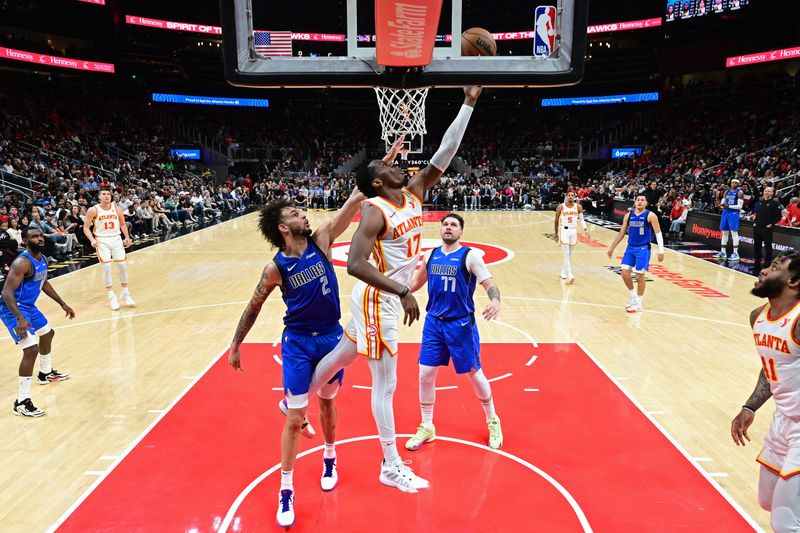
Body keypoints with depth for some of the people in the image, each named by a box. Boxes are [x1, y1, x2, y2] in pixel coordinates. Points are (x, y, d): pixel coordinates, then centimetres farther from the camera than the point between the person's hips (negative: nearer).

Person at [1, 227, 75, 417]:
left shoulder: (42, 259, 3)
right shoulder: (22, 263, -26)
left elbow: (44, 283, 19)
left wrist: (62, 304, 21)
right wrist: (20, 318, -41)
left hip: (29, 307, 10)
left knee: (47, 334, 29)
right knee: (31, 349, -20)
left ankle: (46, 373, 53)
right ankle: (22, 402, -12)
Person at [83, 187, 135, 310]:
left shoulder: (117, 209, 1)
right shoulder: (93, 210, -7)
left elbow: (122, 224, 13)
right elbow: (86, 227, -2)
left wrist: (127, 237, 0)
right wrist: (92, 240, -17)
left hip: (116, 239, 3)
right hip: (102, 241, -3)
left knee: (123, 265, 1)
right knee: (107, 267, -9)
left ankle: (125, 293, 17)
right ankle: (111, 296, 4)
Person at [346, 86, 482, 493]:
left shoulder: (413, 193, 3)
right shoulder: (374, 211, -20)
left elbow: (444, 155, 0)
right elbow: (355, 264, -29)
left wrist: (468, 104, -4)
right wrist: (403, 292, -33)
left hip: (385, 300, 8)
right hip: (377, 302, -8)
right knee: (385, 386, 3)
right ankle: (392, 467, 18)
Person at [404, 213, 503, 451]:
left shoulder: (470, 256, -8)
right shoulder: (430, 255, 6)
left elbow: (489, 283, -15)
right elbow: (416, 283, 19)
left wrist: (495, 300, -36)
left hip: (461, 324, -4)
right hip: (433, 322, 4)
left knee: (474, 374, 7)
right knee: (425, 374, 3)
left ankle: (493, 421, 31)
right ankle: (427, 427, 21)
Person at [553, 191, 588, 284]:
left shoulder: (578, 207, 0)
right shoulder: (561, 207, -7)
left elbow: (581, 219, 8)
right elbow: (556, 221, 1)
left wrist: (584, 230, -7)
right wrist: (556, 235, 2)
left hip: (573, 231, 4)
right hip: (564, 231, -4)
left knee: (569, 254, 13)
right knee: (566, 254, -11)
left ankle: (563, 271, 31)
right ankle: (570, 275, -16)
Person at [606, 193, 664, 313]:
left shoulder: (650, 216, -8)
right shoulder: (628, 215, 6)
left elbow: (658, 233, -7)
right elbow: (622, 233, 13)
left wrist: (661, 251, -11)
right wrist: (612, 247, 12)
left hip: (643, 249, -5)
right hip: (630, 247, 5)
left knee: (640, 276, -1)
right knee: (625, 273, 0)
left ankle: (639, 304, 14)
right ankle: (634, 297, 22)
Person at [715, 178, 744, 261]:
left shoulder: (740, 192, -7)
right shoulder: (727, 191, 13)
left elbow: (740, 206, -14)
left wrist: (728, 206, -22)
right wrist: (722, 204, -9)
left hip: (734, 213, -7)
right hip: (725, 212, 7)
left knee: (734, 233, -10)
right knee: (724, 232, 9)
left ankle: (735, 253, -8)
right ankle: (723, 252, 16)